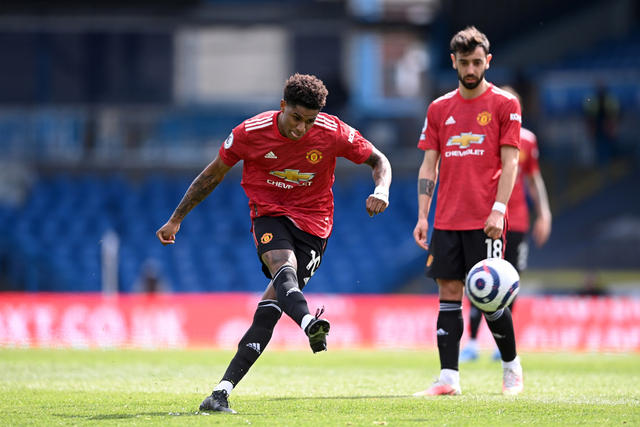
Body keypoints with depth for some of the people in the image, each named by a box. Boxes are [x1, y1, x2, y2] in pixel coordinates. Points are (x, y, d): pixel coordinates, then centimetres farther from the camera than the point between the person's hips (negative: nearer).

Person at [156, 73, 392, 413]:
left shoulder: (333, 133, -11)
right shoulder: (250, 133, -11)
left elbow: (378, 160, 1)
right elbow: (213, 174, 4)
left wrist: (381, 190, -21)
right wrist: (176, 219, 7)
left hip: (312, 221, 0)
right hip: (269, 214, 0)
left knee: (271, 307, -13)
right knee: (283, 266, -35)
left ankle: (224, 389, -12)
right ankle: (309, 324, -66)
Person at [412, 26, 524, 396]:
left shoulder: (504, 104, 0)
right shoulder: (440, 109, 12)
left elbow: (510, 162, -4)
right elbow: (429, 165, 11)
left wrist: (498, 210, -15)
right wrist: (423, 216, 3)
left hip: (485, 221, -4)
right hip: (446, 222, 4)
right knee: (449, 293, 0)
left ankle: (512, 366, 17)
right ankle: (449, 378, -1)